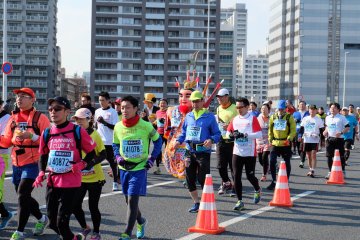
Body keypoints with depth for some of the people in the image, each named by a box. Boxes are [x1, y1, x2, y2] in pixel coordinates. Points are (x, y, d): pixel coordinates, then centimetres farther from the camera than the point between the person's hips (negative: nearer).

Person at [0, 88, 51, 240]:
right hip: (16, 164, 7)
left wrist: (32, 136, -24)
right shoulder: (13, 118, 11)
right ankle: (42, 219, 38)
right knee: (23, 196, 15)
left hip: (33, 163, -7)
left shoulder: (40, 118, -7)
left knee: (22, 195, -13)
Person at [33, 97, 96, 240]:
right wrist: (41, 173, 2)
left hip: (71, 184, -5)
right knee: (53, 223, 11)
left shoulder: (78, 131, -8)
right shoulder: (47, 133, 5)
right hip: (52, 182, 5)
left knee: (61, 222, -8)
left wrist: (82, 164, -17)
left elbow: (91, 153, 1)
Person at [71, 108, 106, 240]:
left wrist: (92, 162, -25)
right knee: (75, 205, 5)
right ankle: (85, 228, 30)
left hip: (95, 178, -4)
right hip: (79, 178, 4)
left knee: (93, 207, 4)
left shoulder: (95, 135, -10)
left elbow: (103, 154, -10)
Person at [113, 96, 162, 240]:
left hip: (139, 168, -4)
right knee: (129, 200, 14)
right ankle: (141, 222, 41)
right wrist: (118, 157, -5)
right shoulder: (118, 127, -1)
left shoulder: (145, 126, -12)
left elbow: (158, 141, 2)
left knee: (132, 200, -11)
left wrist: (152, 159, -5)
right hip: (124, 168, 5)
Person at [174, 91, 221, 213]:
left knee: (202, 178, -8)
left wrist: (211, 140, -21)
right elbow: (183, 132, 20)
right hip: (190, 151, 5)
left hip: (203, 151, -5)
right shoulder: (188, 116, 13)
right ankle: (196, 203, 24)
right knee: (190, 178, 9)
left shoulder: (209, 116, -2)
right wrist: (179, 141, 2)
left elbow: (217, 134, -2)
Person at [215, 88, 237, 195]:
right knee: (221, 166, 7)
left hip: (232, 141, -5)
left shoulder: (235, 108, -5)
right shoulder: (218, 109, 14)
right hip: (221, 140, 6)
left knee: (233, 166, -1)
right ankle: (226, 184, 26)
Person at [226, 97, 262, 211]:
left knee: (250, 176, 1)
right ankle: (240, 201, 6)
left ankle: (258, 191, 34)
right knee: (236, 176, -2)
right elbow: (228, 131, 19)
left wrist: (244, 134, -22)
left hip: (250, 153, -4)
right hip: (237, 153, 4)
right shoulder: (235, 119, 10)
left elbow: (259, 134, -14)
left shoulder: (252, 119, -5)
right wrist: (231, 135, -5)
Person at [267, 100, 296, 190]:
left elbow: (293, 130, -7)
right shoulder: (273, 117, 7)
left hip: (286, 144, -2)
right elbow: (270, 129, 15)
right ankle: (274, 181, 8)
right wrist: (270, 140, 7)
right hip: (275, 143, 2)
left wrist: (289, 139, -21)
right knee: (272, 162, -6)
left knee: (287, 163, 6)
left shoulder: (289, 117, -3)